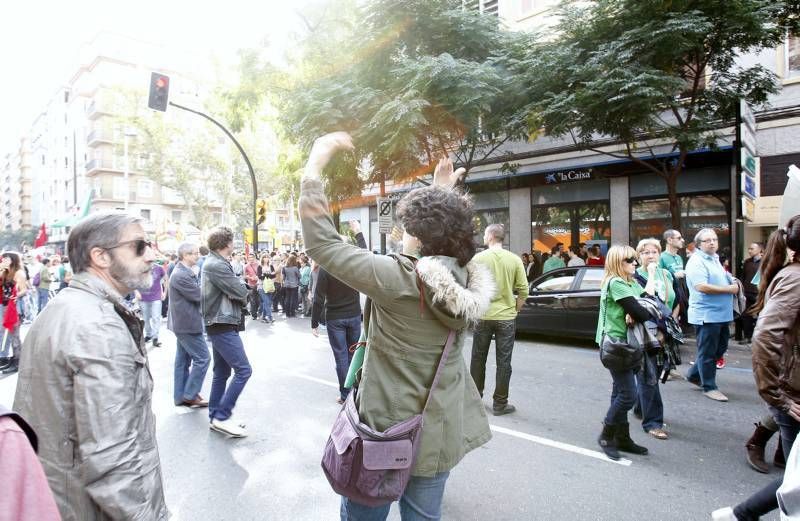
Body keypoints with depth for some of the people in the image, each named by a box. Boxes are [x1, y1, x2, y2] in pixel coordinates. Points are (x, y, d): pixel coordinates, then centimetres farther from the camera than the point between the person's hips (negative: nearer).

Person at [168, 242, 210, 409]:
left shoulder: (183, 271, 10)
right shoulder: (182, 275, -23)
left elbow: (196, 291, 11)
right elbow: (199, 296, -21)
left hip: (183, 322, 10)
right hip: (188, 323, -10)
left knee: (183, 360, 16)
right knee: (202, 358, -2)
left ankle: (180, 396, 26)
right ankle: (190, 395, 9)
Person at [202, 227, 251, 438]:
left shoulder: (213, 262, 14)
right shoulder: (216, 265, -19)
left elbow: (232, 292, 13)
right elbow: (239, 292, -19)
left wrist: (240, 295, -5)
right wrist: (242, 284, 1)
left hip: (219, 326, 11)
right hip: (223, 326, -11)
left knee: (221, 372, 15)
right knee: (243, 370, -8)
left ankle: (215, 417, 23)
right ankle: (222, 416, -2)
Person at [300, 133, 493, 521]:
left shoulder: (398, 278, -25)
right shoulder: (466, 279, -5)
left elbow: (321, 243, -21)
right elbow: (446, 236, 18)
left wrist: (314, 165, -16)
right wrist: (444, 194, 20)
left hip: (390, 430, -6)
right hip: (441, 430, 6)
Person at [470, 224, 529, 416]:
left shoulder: (478, 258, -7)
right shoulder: (514, 259, -4)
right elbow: (523, 290, -4)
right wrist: (515, 310, 9)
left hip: (482, 316, 0)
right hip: (506, 317, 0)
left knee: (478, 359, 16)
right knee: (503, 362, 9)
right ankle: (500, 404, 16)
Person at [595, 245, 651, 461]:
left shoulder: (633, 283, 14)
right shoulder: (615, 283, -14)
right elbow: (637, 311, -19)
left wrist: (635, 312, -17)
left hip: (627, 344, 9)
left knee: (621, 393, 13)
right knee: (628, 394, -7)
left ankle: (622, 437, 22)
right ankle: (606, 435, 9)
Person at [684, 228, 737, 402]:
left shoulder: (715, 259, 15)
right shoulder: (696, 261, -15)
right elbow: (702, 286, -25)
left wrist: (733, 284, 7)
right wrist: (729, 289, -16)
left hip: (721, 314, 10)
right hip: (706, 315, -10)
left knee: (720, 347, 18)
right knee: (708, 353, 1)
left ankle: (694, 374, 30)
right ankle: (709, 387, 13)